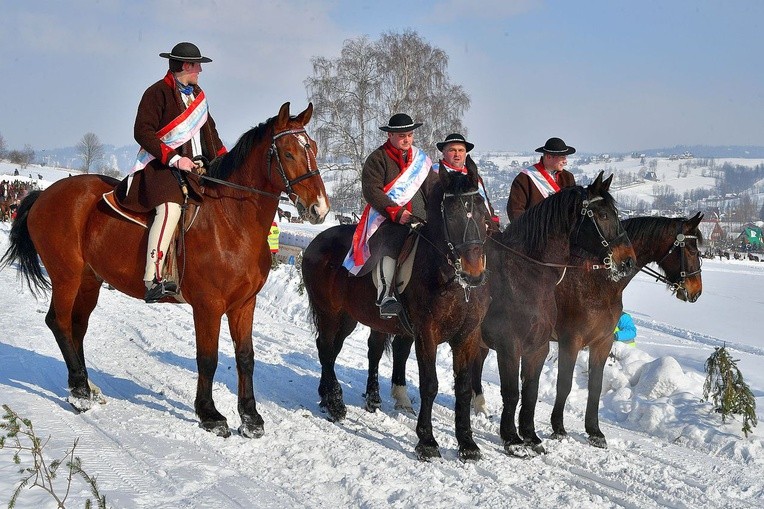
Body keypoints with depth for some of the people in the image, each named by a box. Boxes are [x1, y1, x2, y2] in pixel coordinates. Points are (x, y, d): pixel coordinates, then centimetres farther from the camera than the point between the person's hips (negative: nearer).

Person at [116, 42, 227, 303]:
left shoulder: (197, 95, 21)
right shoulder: (158, 93, -4)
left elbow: (210, 132, 27)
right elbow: (142, 132, -11)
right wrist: (174, 159, -19)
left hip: (197, 167, 9)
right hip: (163, 165, -9)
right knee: (171, 207, -31)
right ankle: (152, 280, -38)